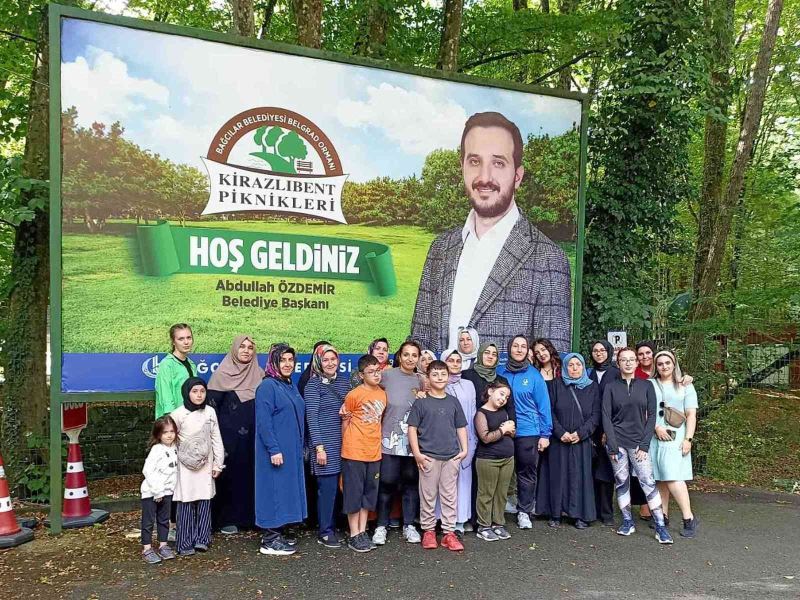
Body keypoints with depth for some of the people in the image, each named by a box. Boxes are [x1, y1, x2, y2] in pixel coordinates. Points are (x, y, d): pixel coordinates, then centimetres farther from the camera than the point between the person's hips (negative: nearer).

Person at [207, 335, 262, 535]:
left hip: (252, 436, 4)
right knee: (229, 475, 2)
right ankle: (226, 518, 13)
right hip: (229, 436, -3)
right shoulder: (222, 374, -5)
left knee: (251, 474, 6)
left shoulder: (260, 375, 7)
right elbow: (211, 405, -6)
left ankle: (249, 516, 17)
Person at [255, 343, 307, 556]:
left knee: (287, 489, 12)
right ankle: (269, 540, 4)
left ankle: (277, 534, 21)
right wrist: (274, 449, -21)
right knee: (275, 490, -4)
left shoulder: (291, 386, 13)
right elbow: (263, 421, -18)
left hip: (292, 450, 9)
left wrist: (300, 447, 16)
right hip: (276, 450, -8)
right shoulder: (267, 386, -12)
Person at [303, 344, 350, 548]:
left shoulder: (344, 382, 12)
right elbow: (311, 417, -8)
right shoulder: (314, 385, -4)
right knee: (327, 486, -5)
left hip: (343, 443, 5)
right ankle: (325, 532, 5)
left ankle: (331, 526, 18)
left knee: (336, 486, 6)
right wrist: (319, 447, -13)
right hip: (325, 444, -5)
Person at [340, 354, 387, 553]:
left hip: (374, 452, 6)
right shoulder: (354, 395, -11)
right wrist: (346, 445, 0)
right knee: (354, 493, 2)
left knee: (369, 493, 12)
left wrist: (376, 442, 12)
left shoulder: (383, 394, 7)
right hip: (354, 452, -6)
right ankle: (354, 536, 11)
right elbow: (345, 421, -2)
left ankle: (362, 532, 23)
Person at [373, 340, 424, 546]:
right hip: (390, 440, -4)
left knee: (411, 482, 9)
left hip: (413, 441, 4)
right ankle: (381, 526, 14)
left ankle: (409, 525, 21)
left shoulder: (420, 380, 11)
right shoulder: (387, 375, -2)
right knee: (387, 483, 0)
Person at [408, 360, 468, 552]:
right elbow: (412, 428, -3)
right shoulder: (421, 403, -2)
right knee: (428, 495, 5)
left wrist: (464, 449, 3)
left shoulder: (453, 402, 8)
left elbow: (461, 427, 13)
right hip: (428, 457, -3)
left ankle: (449, 532, 13)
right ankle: (428, 530, 17)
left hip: (452, 457, 3)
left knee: (450, 496, 6)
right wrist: (417, 453, -9)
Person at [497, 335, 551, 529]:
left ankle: (524, 512, 19)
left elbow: (543, 405, 0)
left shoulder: (534, 375, -1)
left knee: (527, 473, 6)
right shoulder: (499, 372, 3)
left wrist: (545, 434, -3)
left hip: (528, 432, -1)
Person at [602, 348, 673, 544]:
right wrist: (612, 446, -8)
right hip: (617, 441, 1)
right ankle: (627, 521, 16)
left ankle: (660, 526, -4)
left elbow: (651, 415, 3)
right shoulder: (611, 387, 4)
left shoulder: (646, 386, 5)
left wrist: (644, 445, -5)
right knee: (622, 482, 4)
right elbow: (606, 417, 0)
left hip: (638, 442, 0)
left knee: (648, 482, -8)